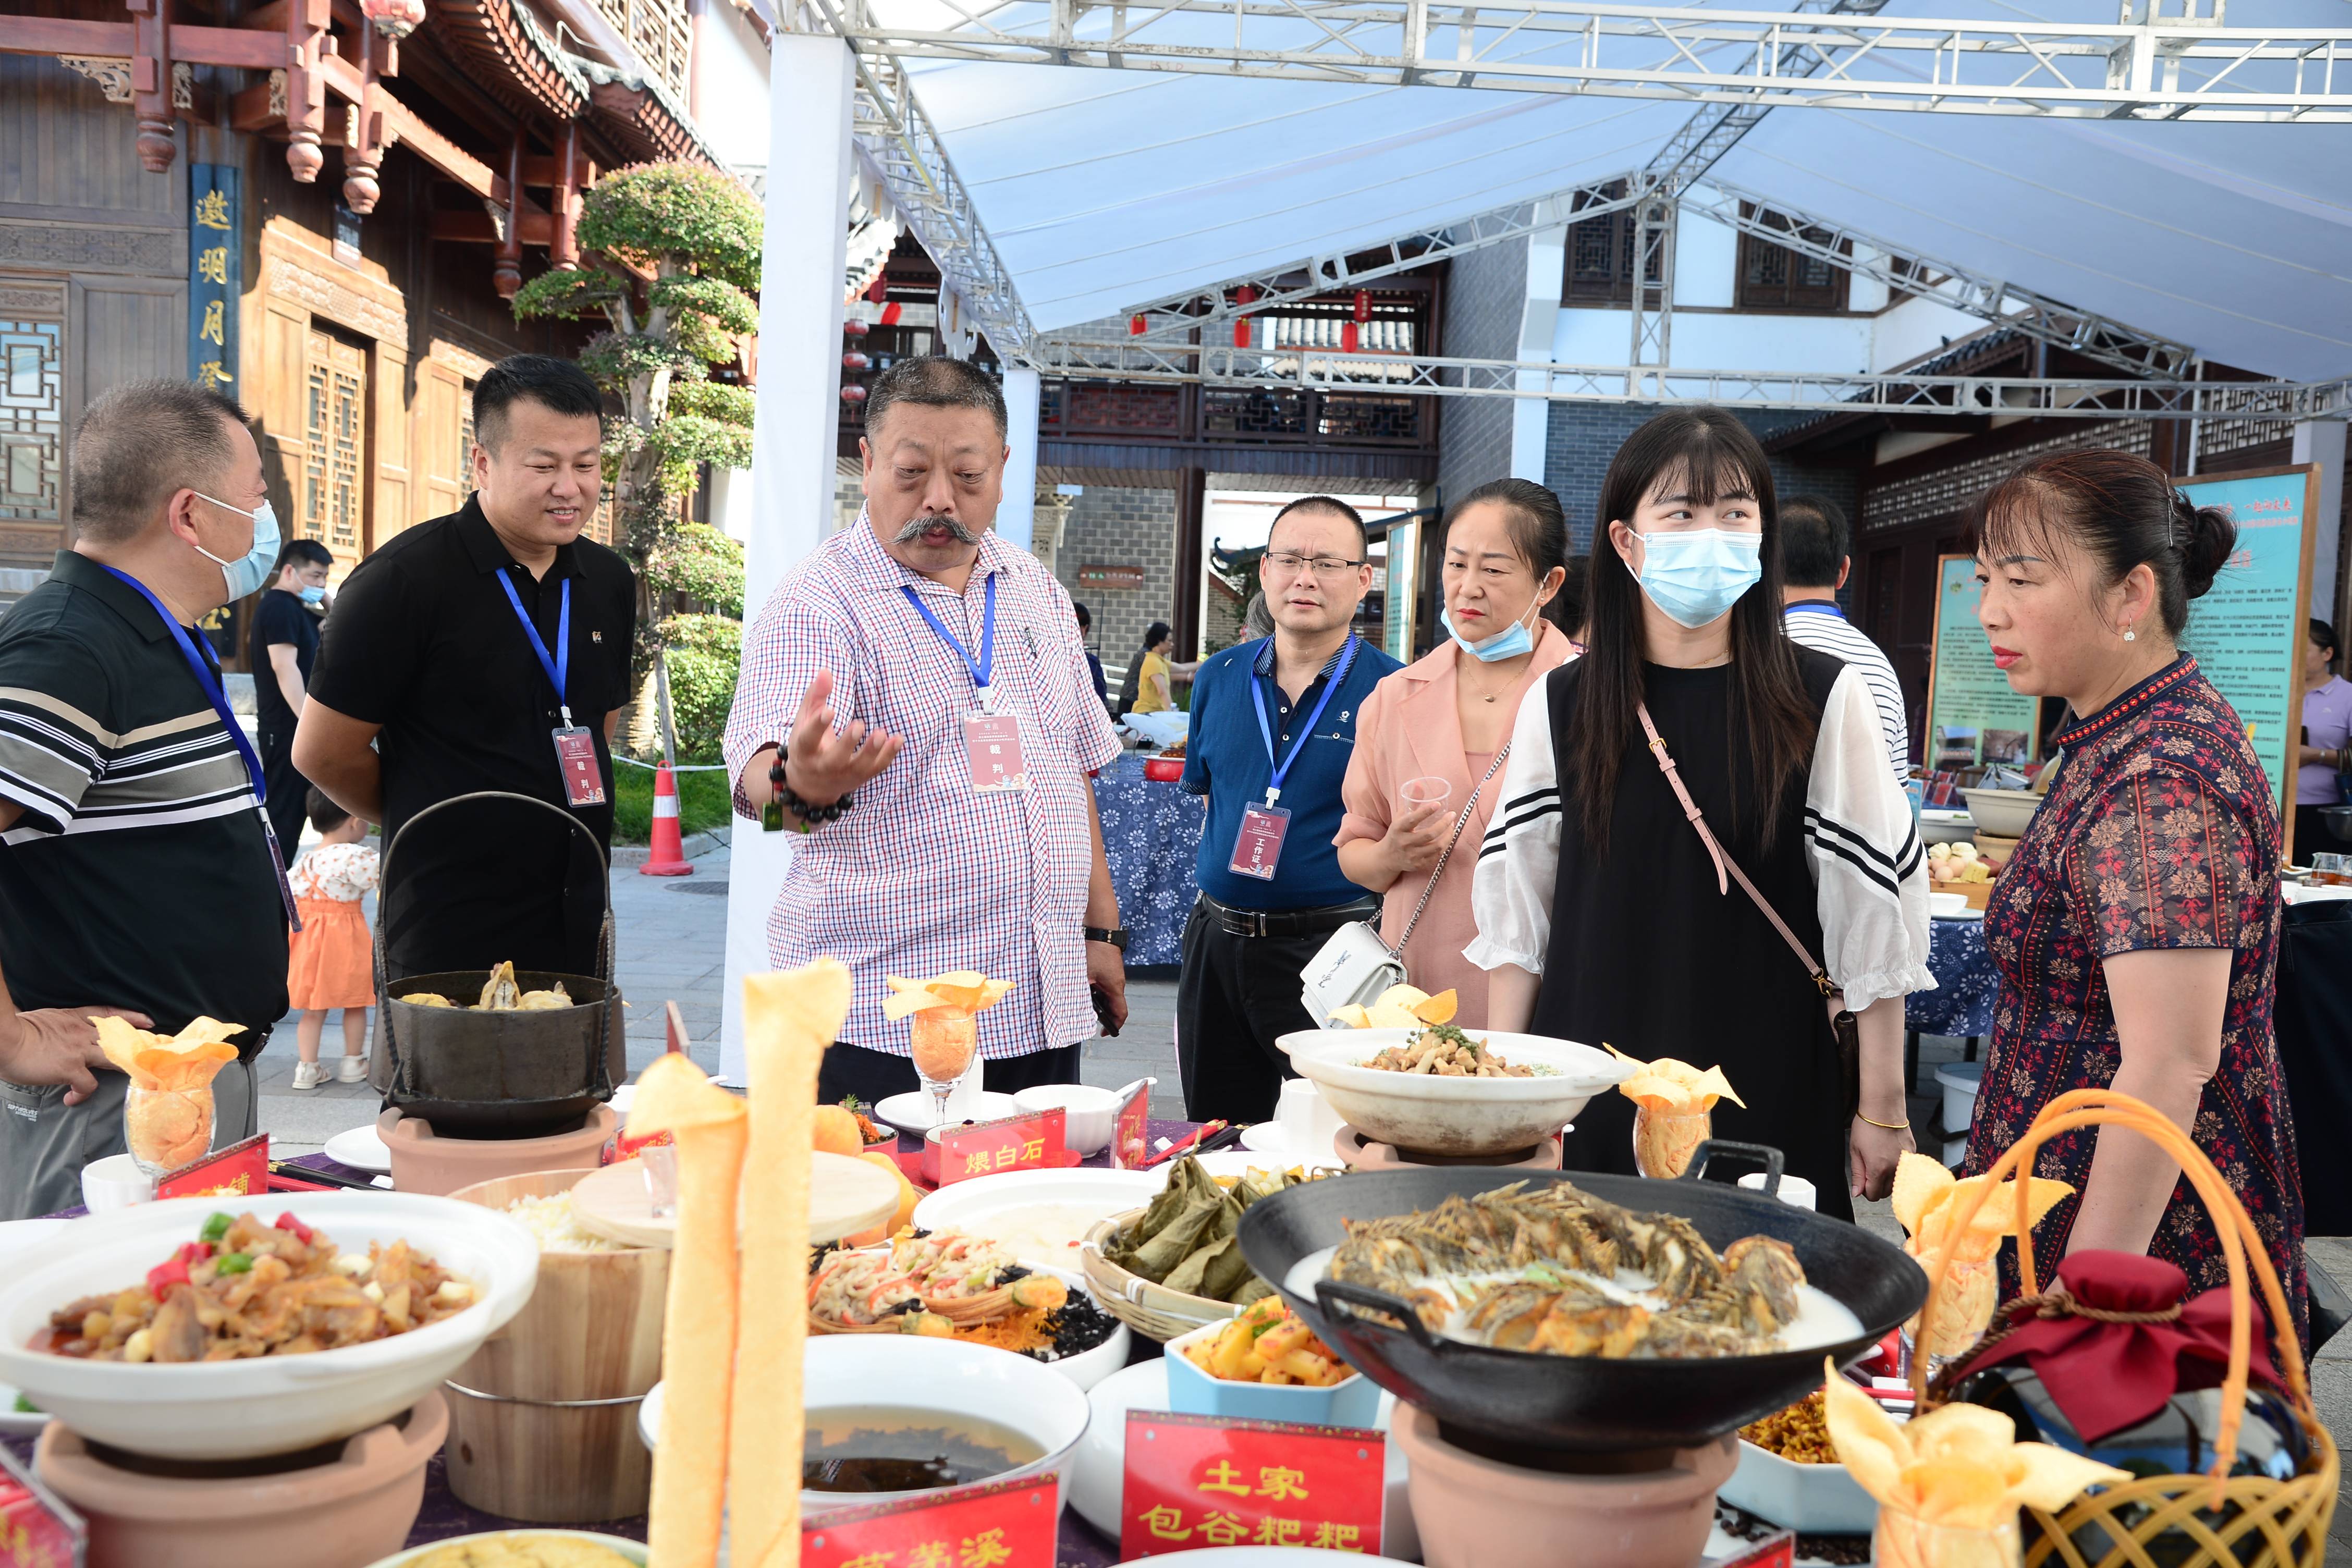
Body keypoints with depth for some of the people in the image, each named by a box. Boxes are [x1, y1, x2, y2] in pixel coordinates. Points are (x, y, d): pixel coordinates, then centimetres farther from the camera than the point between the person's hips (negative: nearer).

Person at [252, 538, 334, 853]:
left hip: (295, 725, 10)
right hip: (287, 727, -10)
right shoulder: (279, 606, -13)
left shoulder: (297, 608, 18)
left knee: (292, 807, 14)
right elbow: (285, 666, -23)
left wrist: (327, 601, 8)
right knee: (285, 808, -9)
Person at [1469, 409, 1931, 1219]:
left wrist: (1882, 1109, -1)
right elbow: (1517, 914, 5)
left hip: (1773, 1097, -1)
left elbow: (1873, 918, -2)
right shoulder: (1561, 706, 1)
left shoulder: (1826, 701, -3)